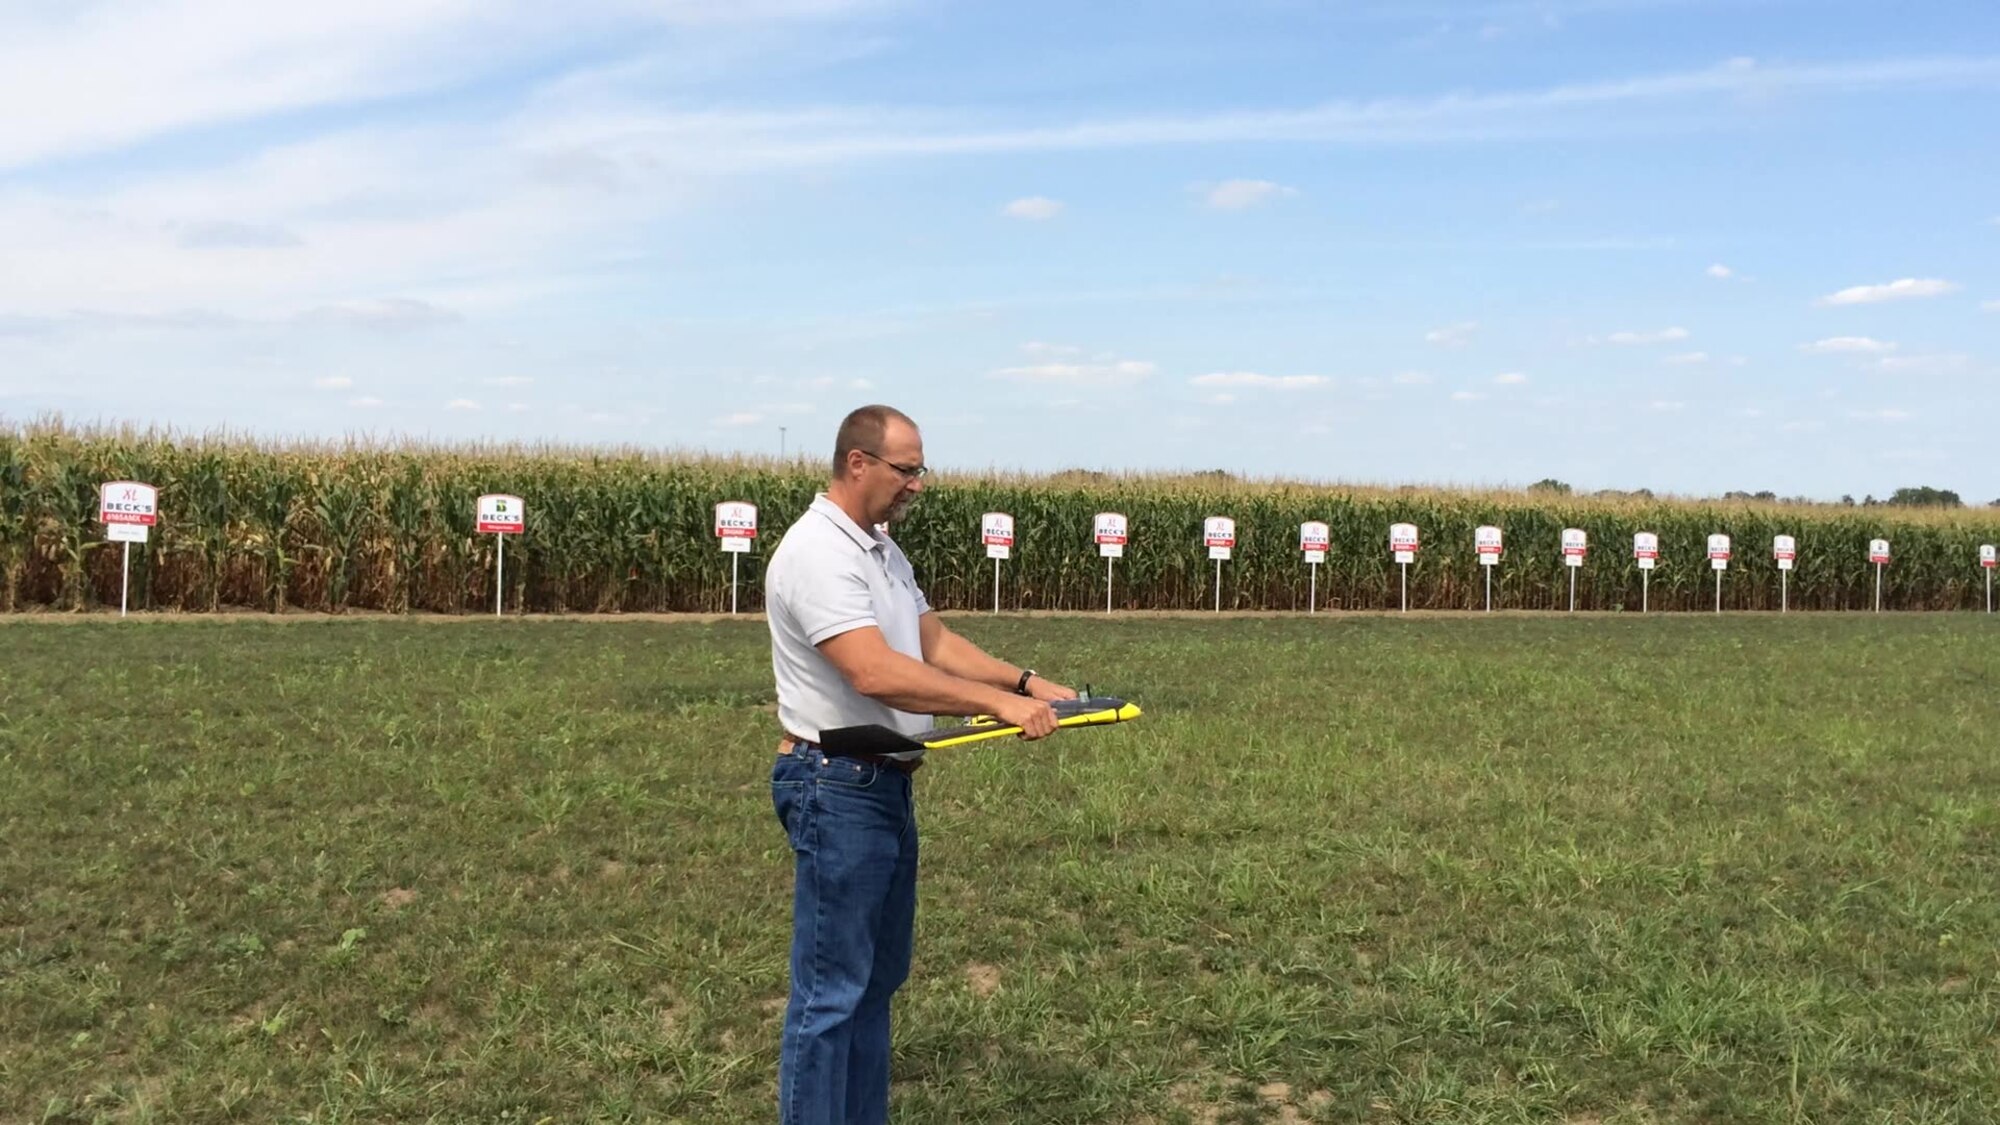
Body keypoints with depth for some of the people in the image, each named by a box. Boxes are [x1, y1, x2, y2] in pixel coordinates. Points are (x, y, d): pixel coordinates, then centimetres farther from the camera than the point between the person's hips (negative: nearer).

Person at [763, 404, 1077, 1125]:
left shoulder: (883, 550, 13)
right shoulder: (817, 553, -20)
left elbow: (935, 643, 14)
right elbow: (877, 673, -30)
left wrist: (1025, 681, 1)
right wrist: (998, 704, -28)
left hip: (887, 786, 10)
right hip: (837, 789, -10)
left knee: (876, 979, 18)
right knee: (830, 991, -2)